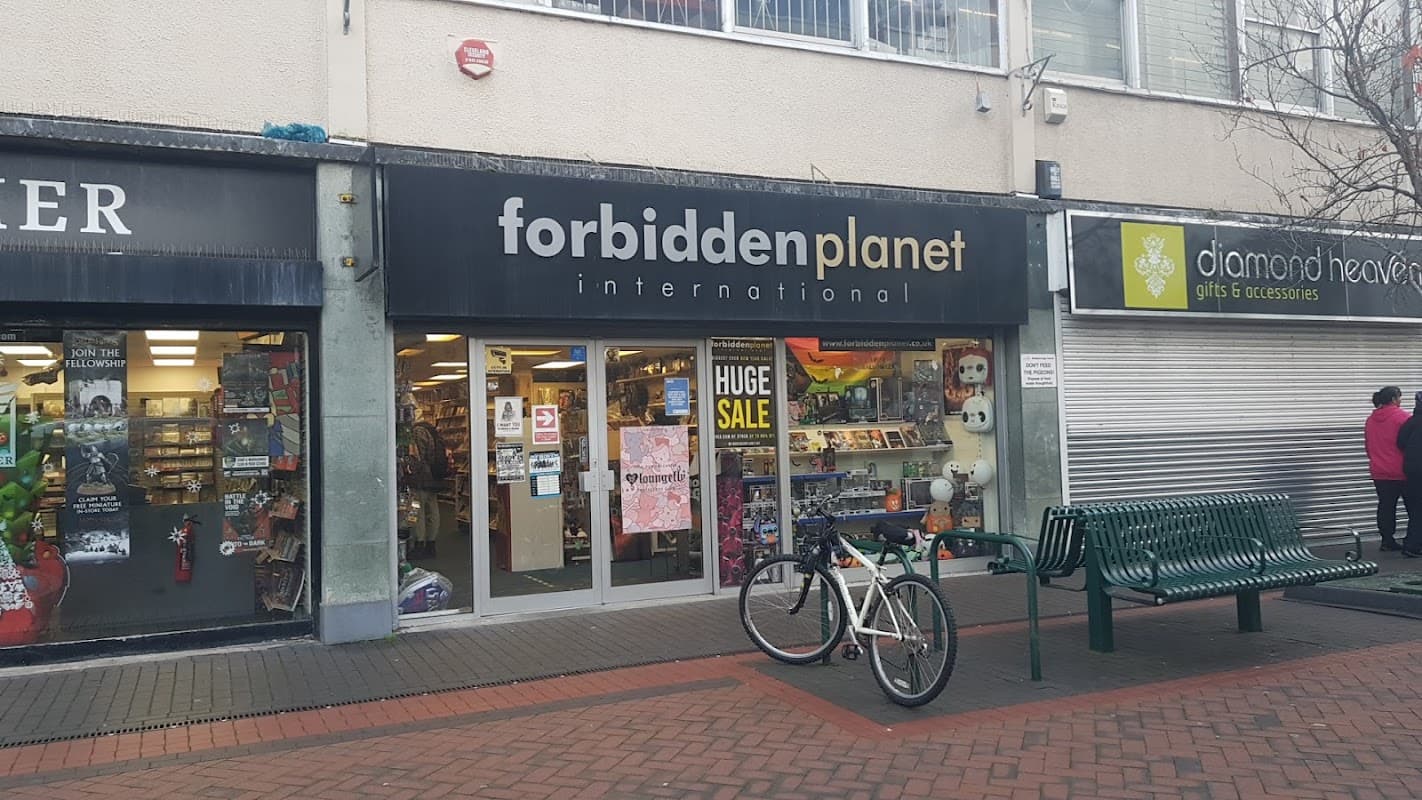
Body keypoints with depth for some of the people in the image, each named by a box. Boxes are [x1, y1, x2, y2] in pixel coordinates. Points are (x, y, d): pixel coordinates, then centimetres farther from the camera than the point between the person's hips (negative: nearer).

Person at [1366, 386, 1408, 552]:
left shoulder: (1370, 420, 6)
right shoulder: (1401, 417, -12)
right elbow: (1415, 442, -9)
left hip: (1379, 472, 5)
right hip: (1401, 471, -5)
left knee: (1386, 506, 9)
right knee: (1413, 507, 5)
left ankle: (1387, 540, 10)